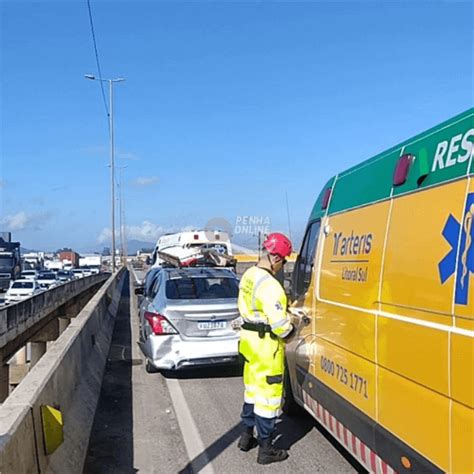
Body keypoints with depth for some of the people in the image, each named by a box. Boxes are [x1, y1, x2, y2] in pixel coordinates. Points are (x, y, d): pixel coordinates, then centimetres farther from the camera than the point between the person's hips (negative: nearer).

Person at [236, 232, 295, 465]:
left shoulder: (248, 276, 3)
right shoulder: (269, 285, -26)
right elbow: (280, 326, -26)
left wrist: (285, 309, 8)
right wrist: (291, 330, -4)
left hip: (249, 340, 9)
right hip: (266, 345, -9)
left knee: (253, 389, 22)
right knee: (268, 394, 4)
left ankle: (247, 436, 36)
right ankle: (265, 449, 16)